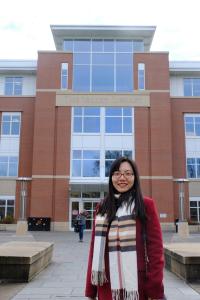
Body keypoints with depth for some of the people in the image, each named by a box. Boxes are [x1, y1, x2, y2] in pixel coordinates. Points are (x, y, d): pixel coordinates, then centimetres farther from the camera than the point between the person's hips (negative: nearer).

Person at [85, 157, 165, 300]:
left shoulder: (146, 205, -4)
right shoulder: (102, 207, 6)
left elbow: (155, 249, -7)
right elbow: (95, 249, 6)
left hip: (138, 286, -3)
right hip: (107, 287, 3)